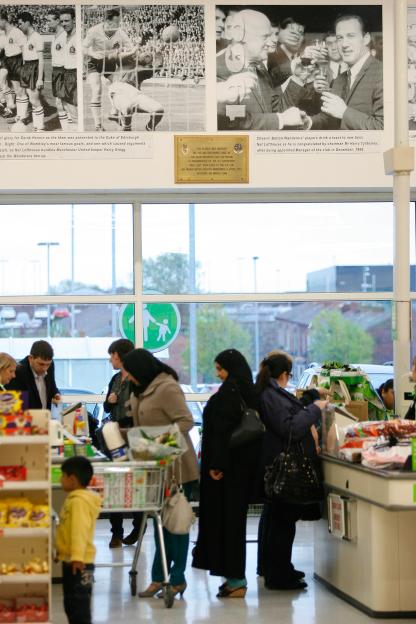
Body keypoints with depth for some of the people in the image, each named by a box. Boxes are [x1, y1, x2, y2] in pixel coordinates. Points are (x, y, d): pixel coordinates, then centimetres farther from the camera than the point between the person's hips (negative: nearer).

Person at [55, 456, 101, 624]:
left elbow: (80, 530, -29)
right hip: (71, 561, 11)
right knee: (71, 605, 17)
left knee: (79, 606, -8)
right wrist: (61, 551, 33)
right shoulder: (74, 498, 15)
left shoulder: (80, 500, -18)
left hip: (79, 564, -11)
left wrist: (77, 557, -38)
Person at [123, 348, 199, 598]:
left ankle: (177, 579, 5)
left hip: (175, 467, -9)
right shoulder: (143, 390, 11)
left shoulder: (167, 388, -17)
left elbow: (186, 421, -22)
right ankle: (160, 577, 18)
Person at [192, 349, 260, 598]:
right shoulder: (249, 392, 11)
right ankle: (235, 576, 19)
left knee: (225, 516, -4)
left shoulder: (228, 392, -15)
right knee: (235, 516, 14)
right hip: (246, 463, 9)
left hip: (228, 465, -9)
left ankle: (236, 579, -4)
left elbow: (223, 430, -21)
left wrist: (216, 464, -21)